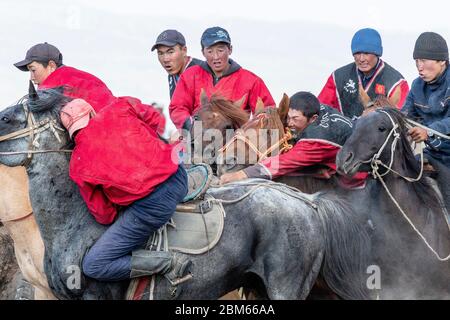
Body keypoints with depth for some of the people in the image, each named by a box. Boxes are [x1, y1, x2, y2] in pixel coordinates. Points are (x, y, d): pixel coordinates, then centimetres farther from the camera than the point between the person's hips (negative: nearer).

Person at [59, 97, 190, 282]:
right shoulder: (121, 107, 4)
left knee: (93, 266, 0)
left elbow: (104, 216, 5)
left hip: (151, 207, -6)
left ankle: (168, 263, -6)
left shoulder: (77, 165, 0)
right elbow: (155, 120, 24)